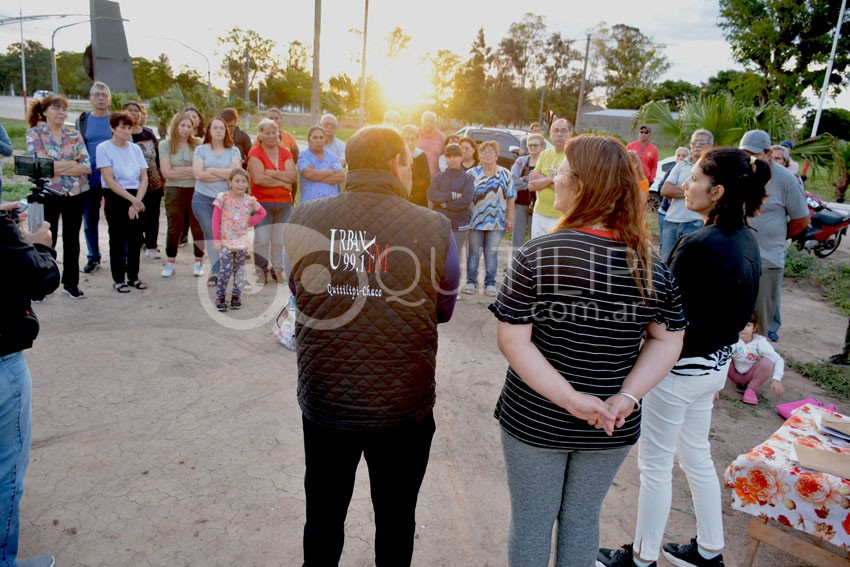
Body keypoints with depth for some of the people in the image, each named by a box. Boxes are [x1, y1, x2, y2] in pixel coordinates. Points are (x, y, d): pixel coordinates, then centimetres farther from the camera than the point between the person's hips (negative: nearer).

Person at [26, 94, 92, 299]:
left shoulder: (74, 135, 7)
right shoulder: (34, 133, 0)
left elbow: (87, 166, -4)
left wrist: (57, 167, -14)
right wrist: (73, 164, -12)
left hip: (76, 193, 3)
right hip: (48, 194, -3)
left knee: (72, 238, 11)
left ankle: (71, 283, 22)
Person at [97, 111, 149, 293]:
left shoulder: (135, 149, 8)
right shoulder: (104, 148, -5)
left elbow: (144, 178, 5)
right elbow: (109, 180, -11)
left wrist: (137, 200, -8)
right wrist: (131, 199, -16)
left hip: (137, 198, 4)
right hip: (116, 198, -4)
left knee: (135, 238, 6)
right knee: (118, 239, 3)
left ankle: (133, 276, 19)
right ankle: (118, 279, 12)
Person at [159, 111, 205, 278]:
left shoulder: (197, 145, 3)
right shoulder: (165, 145, 2)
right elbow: (167, 172, -7)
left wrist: (178, 170, -10)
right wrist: (192, 171, -7)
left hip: (196, 191, 0)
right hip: (174, 191, 0)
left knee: (198, 227, 4)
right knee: (174, 228, 8)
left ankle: (199, 262, 17)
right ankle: (170, 262, 20)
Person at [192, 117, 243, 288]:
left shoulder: (233, 151, 8)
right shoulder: (201, 150, 7)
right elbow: (199, 174, -9)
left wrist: (212, 170, -8)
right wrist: (226, 175, -6)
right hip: (203, 199, 0)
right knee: (211, 235, 0)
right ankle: (217, 271, 10)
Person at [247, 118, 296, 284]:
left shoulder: (285, 153, 10)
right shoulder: (255, 153, -3)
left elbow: (292, 176, -5)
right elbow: (258, 178, -16)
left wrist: (271, 173, -14)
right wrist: (282, 182, -9)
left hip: (284, 202, 4)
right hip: (261, 202, -4)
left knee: (280, 240, 7)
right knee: (261, 240, -6)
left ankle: (278, 270, 20)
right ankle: (261, 272, 7)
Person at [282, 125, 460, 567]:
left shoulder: (303, 219, -10)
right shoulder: (434, 228, -15)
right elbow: (444, 311, 0)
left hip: (323, 403, 2)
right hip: (404, 410, -1)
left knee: (323, 516, 25)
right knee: (395, 521, 22)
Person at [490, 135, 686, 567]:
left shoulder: (537, 255, -19)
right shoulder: (651, 264, -8)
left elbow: (512, 340, -21)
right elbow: (667, 341, -4)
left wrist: (571, 398, -19)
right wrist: (627, 397, -10)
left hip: (535, 421, -3)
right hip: (611, 432, 3)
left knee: (531, 522, 18)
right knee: (582, 519, 24)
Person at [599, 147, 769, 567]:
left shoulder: (699, 245, -26)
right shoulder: (746, 239, 2)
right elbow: (739, 311, 10)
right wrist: (717, 361, 18)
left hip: (679, 369, -9)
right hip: (715, 365, 9)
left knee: (654, 463, 8)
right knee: (695, 454, 23)